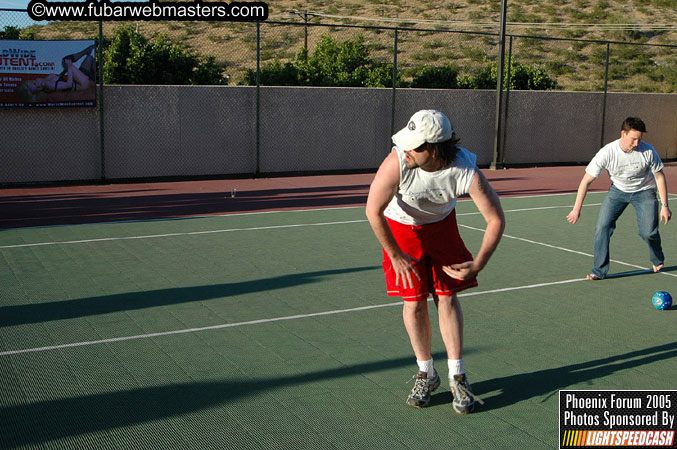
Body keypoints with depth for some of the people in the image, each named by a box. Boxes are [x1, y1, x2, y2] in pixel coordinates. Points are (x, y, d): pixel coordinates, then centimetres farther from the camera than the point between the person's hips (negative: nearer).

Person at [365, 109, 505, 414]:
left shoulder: (467, 171, -33)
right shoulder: (397, 162, -36)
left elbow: (496, 219, -19)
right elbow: (373, 211, -22)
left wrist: (478, 264, -22)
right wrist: (396, 256, -14)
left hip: (442, 224, 1)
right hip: (400, 227, -1)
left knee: (448, 297, -3)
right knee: (413, 302, -2)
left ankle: (457, 377, 10)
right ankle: (426, 373, 17)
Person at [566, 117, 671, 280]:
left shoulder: (647, 151, -24)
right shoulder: (607, 153, -26)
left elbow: (659, 176, -8)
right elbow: (586, 180, -20)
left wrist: (664, 205, -9)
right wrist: (577, 208, -22)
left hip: (644, 191, -1)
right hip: (618, 190, 1)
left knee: (648, 232, -11)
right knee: (602, 227, -16)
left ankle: (658, 261, 24)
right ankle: (599, 271, -5)